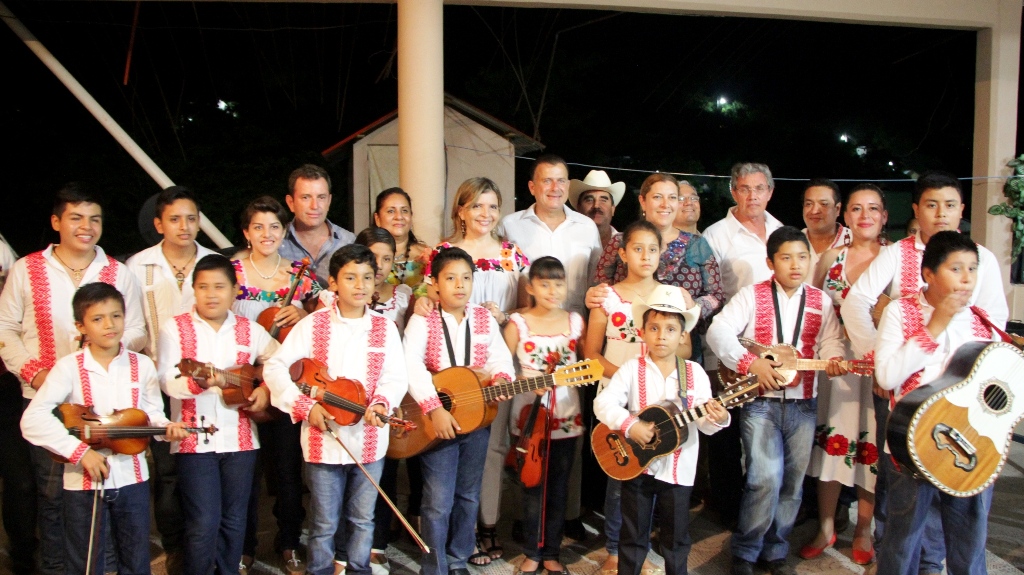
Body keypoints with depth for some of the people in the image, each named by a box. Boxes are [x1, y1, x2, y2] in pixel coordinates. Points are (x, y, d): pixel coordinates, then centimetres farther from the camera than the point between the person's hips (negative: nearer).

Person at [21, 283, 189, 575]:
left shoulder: (142, 365, -1)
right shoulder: (69, 367, -10)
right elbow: (32, 420, -16)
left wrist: (166, 427, -16)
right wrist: (80, 451, -22)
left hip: (132, 477, 2)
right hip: (83, 481, -2)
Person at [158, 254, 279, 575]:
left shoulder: (251, 331, 6)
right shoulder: (175, 329, -1)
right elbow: (167, 380, -13)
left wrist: (266, 389, -1)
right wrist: (198, 382, -32)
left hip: (240, 439, 3)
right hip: (195, 440, -3)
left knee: (234, 520, 11)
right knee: (203, 523, -4)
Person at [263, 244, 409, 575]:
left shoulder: (385, 328, 1)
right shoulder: (313, 324, -4)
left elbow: (396, 376, -3)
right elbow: (275, 367, -6)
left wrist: (381, 403, -23)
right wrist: (305, 406, -16)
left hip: (369, 441, 2)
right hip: (324, 440, -2)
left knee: (363, 519, 16)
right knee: (324, 522, 11)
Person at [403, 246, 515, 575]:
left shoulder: (485, 319, 6)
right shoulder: (422, 320, -7)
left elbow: (500, 356, -1)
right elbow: (412, 365, -20)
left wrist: (500, 378, -25)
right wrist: (434, 409, -30)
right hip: (436, 421, -4)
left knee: (468, 496, 14)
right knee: (439, 501, -3)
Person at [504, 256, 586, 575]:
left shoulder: (575, 321, 4)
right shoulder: (518, 323, -4)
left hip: (566, 415, 2)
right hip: (529, 414, -2)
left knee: (558, 487, 10)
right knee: (532, 486, 5)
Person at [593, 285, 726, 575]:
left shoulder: (694, 373, -4)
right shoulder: (632, 369, -7)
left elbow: (704, 423, -5)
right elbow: (603, 402, -15)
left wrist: (718, 418, -27)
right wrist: (629, 425, -27)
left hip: (678, 468, 1)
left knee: (676, 538, 14)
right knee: (633, 535, 13)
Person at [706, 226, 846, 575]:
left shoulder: (820, 302, 9)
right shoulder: (752, 296, -2)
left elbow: (830, 340, 5)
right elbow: (718, 331, -11)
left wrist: (833, 360, -17)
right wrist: (750, 364, -20)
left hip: (803, 405, 4)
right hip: (760, 401, -4)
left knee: (792, 482, 10)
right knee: (766, 478, -12)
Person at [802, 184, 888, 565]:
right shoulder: (831, 258, 7)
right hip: (834, 359, 2)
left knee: (871, 443, 6)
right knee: (830, 440, 6)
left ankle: (863, 531, 23)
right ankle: (826, 528, 20)